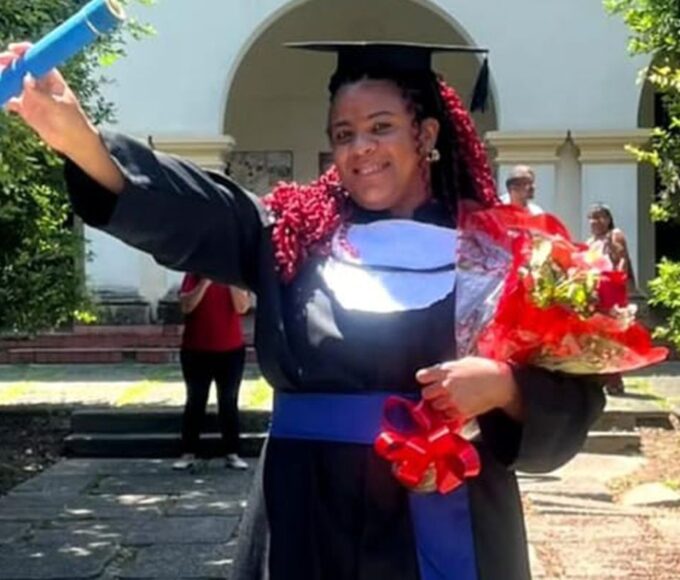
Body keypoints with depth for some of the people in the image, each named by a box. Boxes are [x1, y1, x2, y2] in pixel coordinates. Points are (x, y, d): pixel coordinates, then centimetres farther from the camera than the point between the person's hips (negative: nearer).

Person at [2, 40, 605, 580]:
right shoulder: (297, 232, 4)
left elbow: (574, 392, -1)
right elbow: (187, 207, -13)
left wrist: (502, 384, -21)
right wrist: (77, 135, -28)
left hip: (443, 522, -1)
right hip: (311, 517, 1)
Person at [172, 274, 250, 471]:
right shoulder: (193, 275, 0)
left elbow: (242, 307, -12)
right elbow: (186, 306, -15)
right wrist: (205, 282, -21)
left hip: (231, 350, 1)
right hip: (196, 351, -1)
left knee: (229, 402, 5)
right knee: (195, 402, 4)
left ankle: (231, 454, 10)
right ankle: (188, 453, 9)